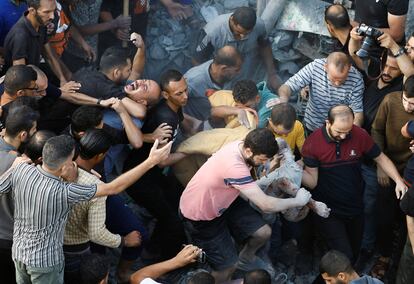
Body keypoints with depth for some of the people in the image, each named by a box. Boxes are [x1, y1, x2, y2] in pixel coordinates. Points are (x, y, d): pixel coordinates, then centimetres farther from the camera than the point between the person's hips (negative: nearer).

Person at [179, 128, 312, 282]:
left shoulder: (243, 146, -15)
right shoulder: (234, 166, -41)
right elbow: (266, 205, -35)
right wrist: (297, 201, -21)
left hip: (223, 200, 8)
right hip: (199, 215, -8)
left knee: (263, 232, 3)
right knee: (227, 266, -3)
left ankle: (246, 259, 34)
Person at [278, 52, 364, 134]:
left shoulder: (356, 79, -19)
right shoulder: (314, 67, -20)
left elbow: (357, 112, -11)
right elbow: (288, 86, -18)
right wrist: (283, 99, -42)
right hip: (311, 127, 1)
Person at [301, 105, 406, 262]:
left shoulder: (360, 135, -11)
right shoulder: (312, 143, -17)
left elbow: (380, 158, 2)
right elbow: (312, 182, -15)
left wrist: (399, 181, -11)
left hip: (355, 208, 4)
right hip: (328, 212, -4)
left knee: (354, 254, 20)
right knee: (344, 257, -13)